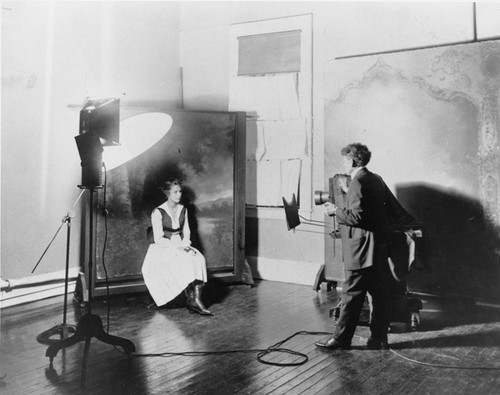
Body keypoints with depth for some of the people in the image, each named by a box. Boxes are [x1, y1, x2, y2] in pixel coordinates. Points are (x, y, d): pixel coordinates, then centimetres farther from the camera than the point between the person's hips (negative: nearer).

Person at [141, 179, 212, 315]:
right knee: (184, 262, -33)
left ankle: (196, 300, -33)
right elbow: (158, 239, -13)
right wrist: (177, 247, -20)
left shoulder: (183, 210, 9)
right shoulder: (158, 212, -10)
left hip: (180, 246, 5)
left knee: (199, 259, -26)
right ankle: (192, 300, -26)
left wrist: (185, 244, -7)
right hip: (161, 248, -5)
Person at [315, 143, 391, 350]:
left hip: (361, 250, -9)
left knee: (352, 295, 0)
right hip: (379, 247, 9)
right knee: (379, 294, 11)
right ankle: (379, 339, 19)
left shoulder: (358, 182, -15)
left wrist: (336, 211, -7)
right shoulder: (377, 180, 12)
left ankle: (341, 339, 9)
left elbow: (356, 216, -21)